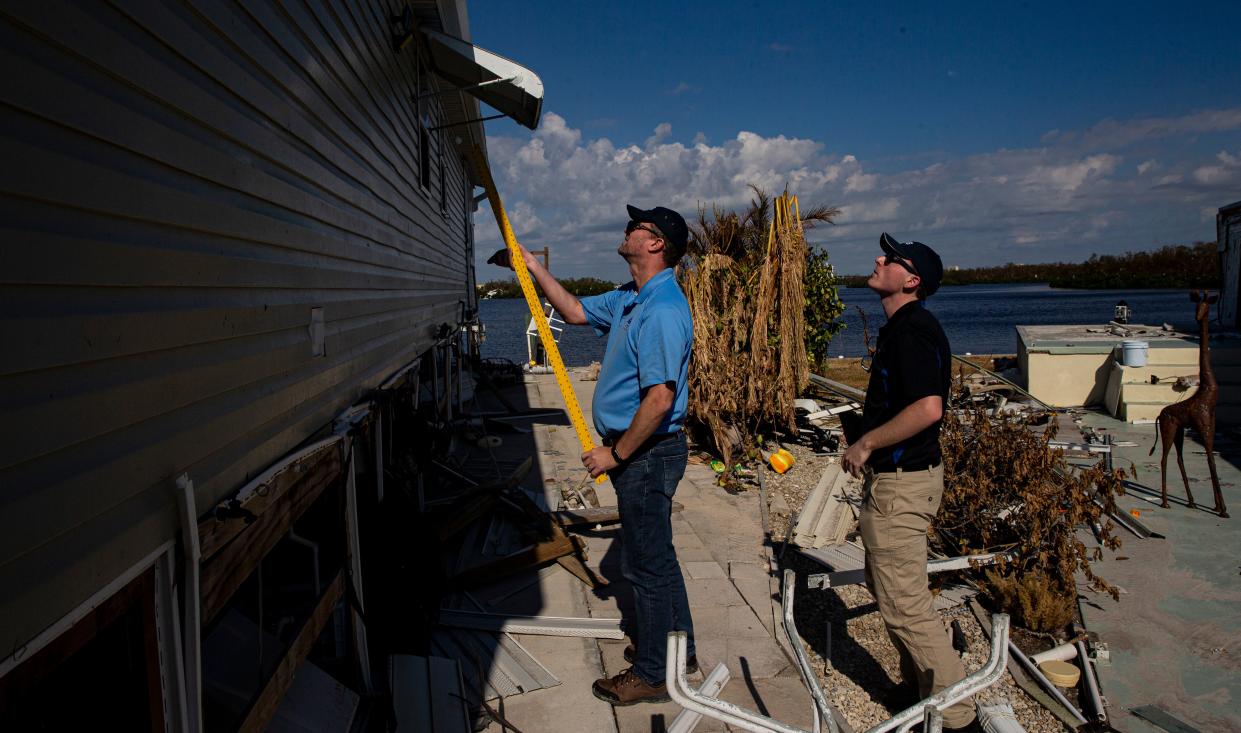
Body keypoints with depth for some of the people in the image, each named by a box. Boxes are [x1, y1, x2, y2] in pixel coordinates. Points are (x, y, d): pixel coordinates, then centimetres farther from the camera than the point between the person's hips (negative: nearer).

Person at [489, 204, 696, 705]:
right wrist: (534, 268, 17)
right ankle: (676, 649, 37)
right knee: (656, 555, 20)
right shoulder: (629, 299, 9)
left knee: (647, 562, 2)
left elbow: (660, 399, -28)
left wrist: (615, 454, -19)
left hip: (647, 454, -10)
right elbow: (575, 311, 24)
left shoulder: (662, 310, -24)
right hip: (641, 454, 10)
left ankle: (652, 674, 19)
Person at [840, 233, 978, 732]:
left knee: (904, 603, -2)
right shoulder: (905, 326, 13)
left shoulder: (911, 330, -20)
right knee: (887, 587, 22)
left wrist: (865, 444, -21)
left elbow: (928, 407, -31)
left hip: (902, 483, -11)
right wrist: (871, 447, 19)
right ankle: (918, 689, 37)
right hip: (895, 476, 11)